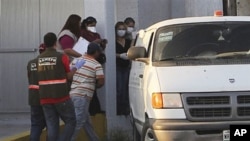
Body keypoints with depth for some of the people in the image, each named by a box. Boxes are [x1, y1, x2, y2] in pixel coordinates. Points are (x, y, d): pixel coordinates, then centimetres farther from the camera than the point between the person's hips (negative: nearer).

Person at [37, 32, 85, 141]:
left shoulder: (39, 59, 7)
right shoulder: (62, 57, -7)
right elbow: (69, 76, 0)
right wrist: (76, 67, 15)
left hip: (45, 98, 5)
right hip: (61, 97, -4)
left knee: (52, 126, 5)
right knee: (70, 122, 6)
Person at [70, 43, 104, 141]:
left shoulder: (76, 60, 13)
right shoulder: (96, 65, -4)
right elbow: (101, 81, -9)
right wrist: (95, 86, 12)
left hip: (72, 93, 7)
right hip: (82, 96, -7)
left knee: (86, 121, 16)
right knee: (78, 122, -8)